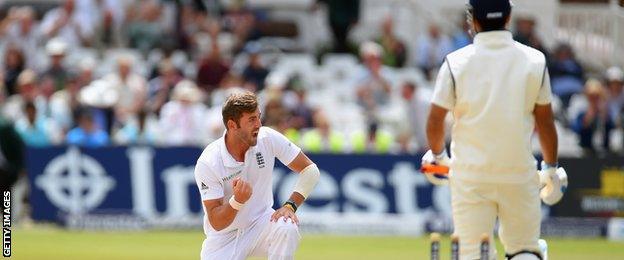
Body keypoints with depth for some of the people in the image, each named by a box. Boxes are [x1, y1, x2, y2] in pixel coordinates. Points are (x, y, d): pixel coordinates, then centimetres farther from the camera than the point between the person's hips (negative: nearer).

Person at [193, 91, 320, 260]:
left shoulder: (268, 138, -12)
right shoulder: (208, 163, -21)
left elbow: (310, 170, -6)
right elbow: (216, 223, -20)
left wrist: (290, 206, -22)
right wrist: (237, 201, -41)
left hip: (260, 225, 1)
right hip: (224, 238, -1)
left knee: (286, 228, -32)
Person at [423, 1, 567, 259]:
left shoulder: (456, 62, -6)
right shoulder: (534, 60, -2)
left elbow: (435, 120, -2)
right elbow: (545, 121, 3)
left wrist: (438, 155, 18)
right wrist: (550, 169, 16)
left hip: (470, 173, -1)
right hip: (520, 172, 1)